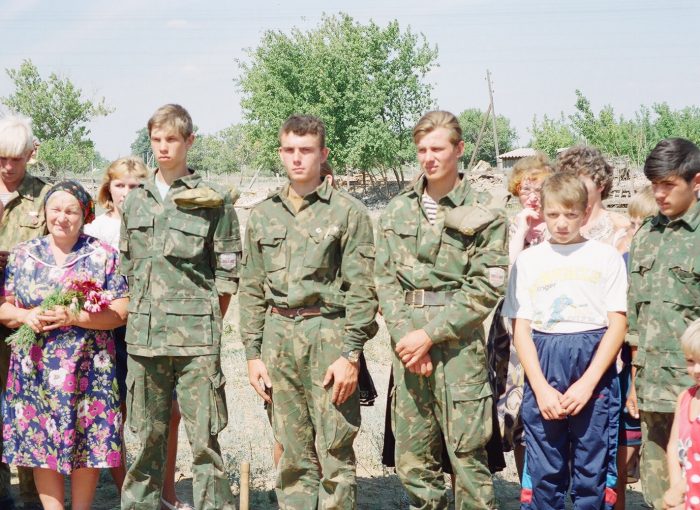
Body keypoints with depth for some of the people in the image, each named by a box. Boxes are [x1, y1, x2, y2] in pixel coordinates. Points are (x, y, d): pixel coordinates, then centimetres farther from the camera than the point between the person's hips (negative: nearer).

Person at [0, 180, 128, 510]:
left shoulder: (103, 256, 2)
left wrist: (73, 317, -16)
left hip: (87, 369, -2)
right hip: (34, 368, 2)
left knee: (87, 443, 1)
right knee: (40, 441, 3)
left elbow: (120, 313, -4)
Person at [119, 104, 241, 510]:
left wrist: (207, 323, -3)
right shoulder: (135, 202, 13)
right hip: (144, 337, 4)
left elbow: (228, 276, 0)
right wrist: (139, 319, 10)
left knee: (204, 436, -2)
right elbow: (127, 269, 17)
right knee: (148, 434, 11)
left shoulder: (213, 202, 0)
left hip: (196, 339, -4)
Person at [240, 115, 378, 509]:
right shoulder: (263, 215, 13)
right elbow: (252, 290, 14)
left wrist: (350, 354, -12)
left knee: (335, 452, -3)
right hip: (278, 337, 4)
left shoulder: (349, 212, -1)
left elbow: (362, 289, -5)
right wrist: (253, 354, 8)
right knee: (293, 455, 9)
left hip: (329, 334, -4)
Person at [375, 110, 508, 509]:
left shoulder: (483, 216, -1)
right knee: (413, 457, 8)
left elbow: (485, 289, -7)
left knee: (467, 452, -4)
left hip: (459, 345, -4)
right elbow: (385, 278, 7)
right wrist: (403, 335, -7)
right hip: (409, 343, 4)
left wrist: (429, 334, -11)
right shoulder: (398, 210, 11)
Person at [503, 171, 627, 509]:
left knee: (592, 473, 2)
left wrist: (587, 383, -11)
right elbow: (520, 328, 6)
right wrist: (541, 388, -7)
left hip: (594, 370, -1)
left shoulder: (606, 257, 4)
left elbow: (617, 325, 0)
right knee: (543, 472, 4)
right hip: (542, 370, 1)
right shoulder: (528, 260, 9)